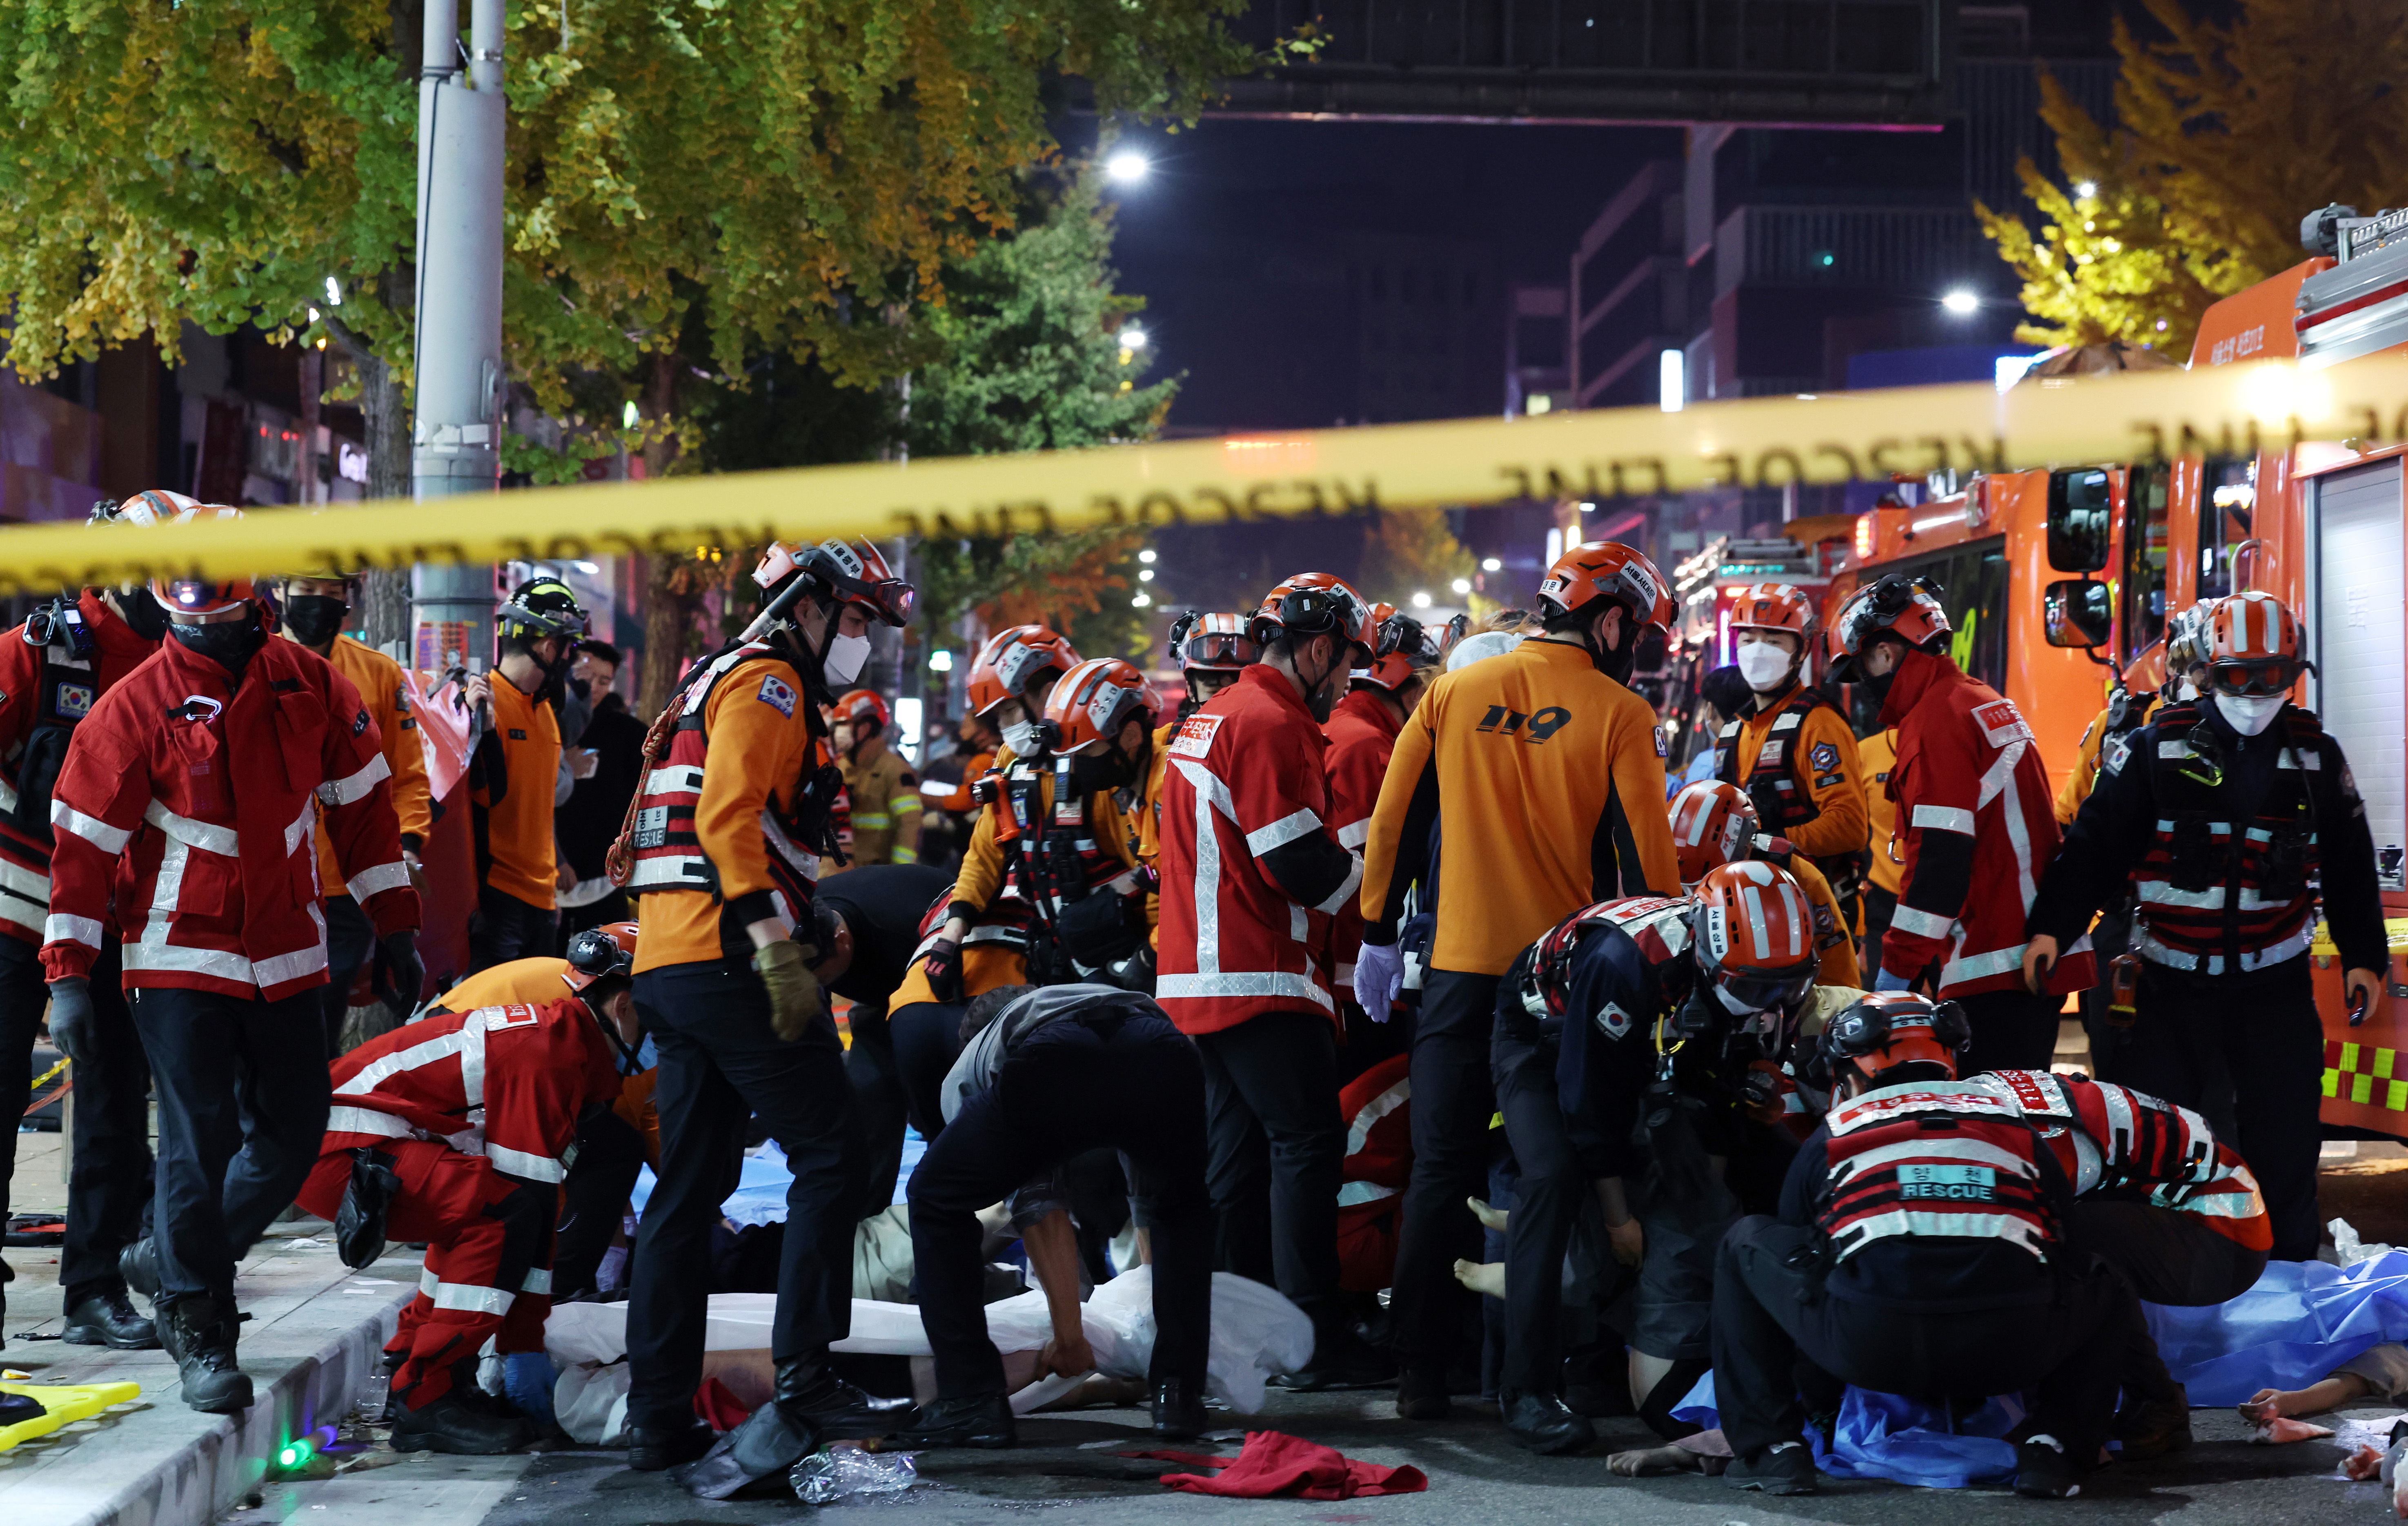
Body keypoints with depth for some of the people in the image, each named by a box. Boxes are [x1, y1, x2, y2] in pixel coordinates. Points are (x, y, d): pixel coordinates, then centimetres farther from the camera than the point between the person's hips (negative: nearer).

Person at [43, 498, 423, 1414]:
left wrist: (393, 923, 11)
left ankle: (171, 1261, 29)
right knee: (199, 1147, -6)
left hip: (288, 959, 4)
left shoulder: (309, 686, 3)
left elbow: (361, 804, 12)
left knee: (292, 1137, 7)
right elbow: (85, 842, -6)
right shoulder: (136, 706, -8)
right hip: (181, 961, -4)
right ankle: (199, 1336, 8)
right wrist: (69, 976, -9)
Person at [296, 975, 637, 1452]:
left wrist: (526, 1345, 23)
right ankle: (426, 1401, -16)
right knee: (505, 1212, -20)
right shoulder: (550, 1048, -13)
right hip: (337, 1151, -11)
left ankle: (410, 1359, 22)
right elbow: (524, 1192, -15)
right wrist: (523, 1352, -9)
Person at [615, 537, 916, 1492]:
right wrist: (777, 942, -24)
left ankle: (658, 1415, 9)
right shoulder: (765, 681, -5)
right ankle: (803, 1384, -10)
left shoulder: (714, 684, 27)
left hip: (666, 966, 10)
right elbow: (731, 816, -18)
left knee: (689, 1188, 9)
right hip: (730, 959, -10)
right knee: (829, 1154, -6)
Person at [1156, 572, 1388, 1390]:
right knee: (1308, 1142, -7)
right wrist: (1370, 871, 0)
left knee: (1240, 1151, 13)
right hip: (1260, 982, -10)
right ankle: (1315, 1338, -7)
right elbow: (1303, 867, -19)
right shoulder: (1273, 725, -14)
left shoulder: (1210, 718, 19)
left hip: (1198, 977, 10)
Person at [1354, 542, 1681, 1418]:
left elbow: (1394, 823, 7)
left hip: (1461, 969, 2)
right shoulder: (1621, 716, -6)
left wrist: (1379, 937, 15)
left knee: (1445, 1169, 7)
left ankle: (1421, 1368, 5)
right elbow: (1647, 857, -7)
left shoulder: (1452, 695, 4)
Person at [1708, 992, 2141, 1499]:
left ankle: (1771, 1450, 16)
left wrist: (1822, 1401, 53)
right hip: (2009, 1355, 1)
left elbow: (1799, 1266, 35)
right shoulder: (2011, 1121, 29)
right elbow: (2060, 1235, 39)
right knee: (2107, 1289, 33)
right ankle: (2054, 1447, 12)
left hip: (1869, 1346, -1)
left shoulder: (1829, 1138, 25)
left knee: (1746, 1243, 25)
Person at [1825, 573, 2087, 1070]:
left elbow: (1939, 857, -18)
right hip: (2040, 953, 10)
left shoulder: (1936, 719, -11)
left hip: (1995, 967, -10)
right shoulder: (1986, 702, 20)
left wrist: (1898, 967, -15)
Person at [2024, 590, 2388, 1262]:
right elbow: (2094, 845, -4)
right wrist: (2052, 928, -13)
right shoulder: (2158, 749, -4)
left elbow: (2351, 867, 13)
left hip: (2276, 980, 2)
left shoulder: (2316, 756, 4)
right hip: (2172, 980, -2)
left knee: (2284, 1141, 4)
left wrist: (2363, 955, 10)